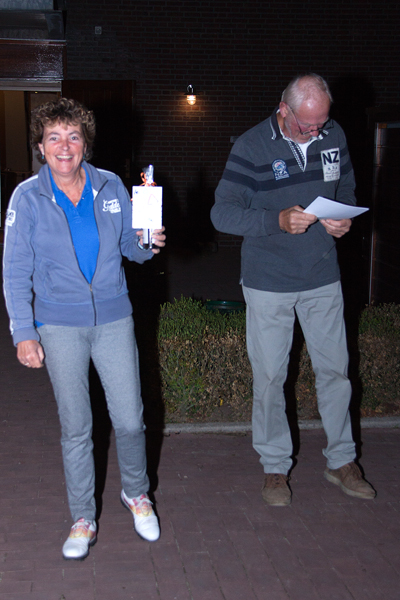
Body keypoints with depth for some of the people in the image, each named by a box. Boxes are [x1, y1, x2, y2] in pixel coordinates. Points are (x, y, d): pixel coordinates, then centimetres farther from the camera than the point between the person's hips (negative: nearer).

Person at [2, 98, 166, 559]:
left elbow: (130, 245, 13)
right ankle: (83, 520, 24)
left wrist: (148, 244, -11)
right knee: (75, 428, 6)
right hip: (59, 323, -1)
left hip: (113, 317, 2)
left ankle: (136, 493, 32)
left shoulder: (111, 188, 2)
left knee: (129, 420, 3)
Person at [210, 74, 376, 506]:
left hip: (323, 278, 4)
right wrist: (278, 220, -28)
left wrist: (344, 218, -8)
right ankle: (275, 467, 23)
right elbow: (222, 213, -15)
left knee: (334, 369, 11)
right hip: (269, 283, -3)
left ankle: (341, 461, 28)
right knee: (269, 377, 6)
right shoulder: (252, 147, -13)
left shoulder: (334, 136, 1)